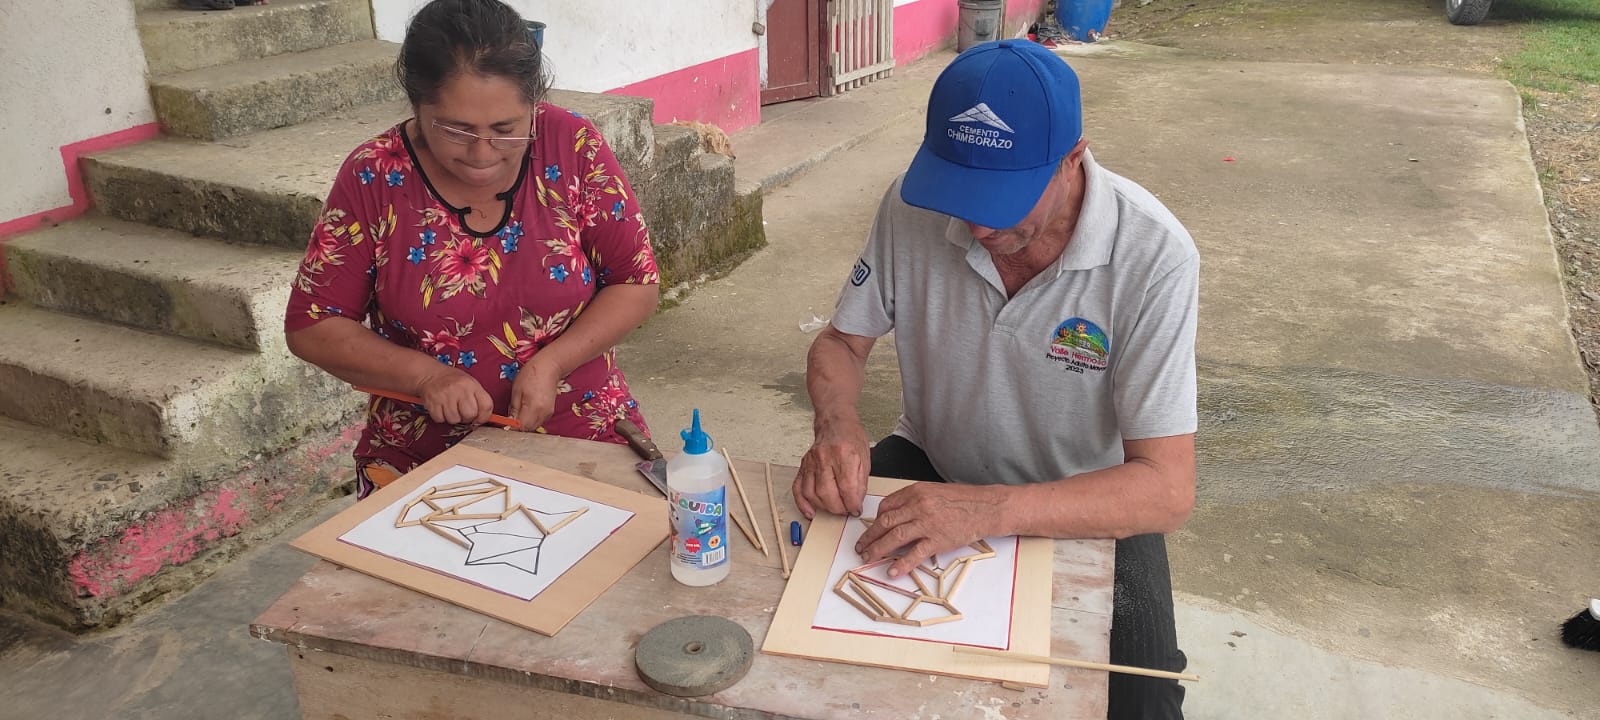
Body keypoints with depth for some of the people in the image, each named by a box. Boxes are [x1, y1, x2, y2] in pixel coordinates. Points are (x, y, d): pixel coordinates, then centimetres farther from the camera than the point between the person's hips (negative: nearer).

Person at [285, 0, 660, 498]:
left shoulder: (572, 146, -8)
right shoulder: (374, 177, -8)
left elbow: (636, 284, -1)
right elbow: (311, 326, -1)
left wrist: (551, 363, -16)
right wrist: (425, 374, -16)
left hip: (583, 439, -1)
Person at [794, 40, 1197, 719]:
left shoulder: (1152, 255, -26)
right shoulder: (914, 204, -17)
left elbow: (1166, 490, -28)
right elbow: (840, 343, -2)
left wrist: (991, 511, -44)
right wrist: (837, 425, -25)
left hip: (1084, 505, -2)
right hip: (928, 466, 3)